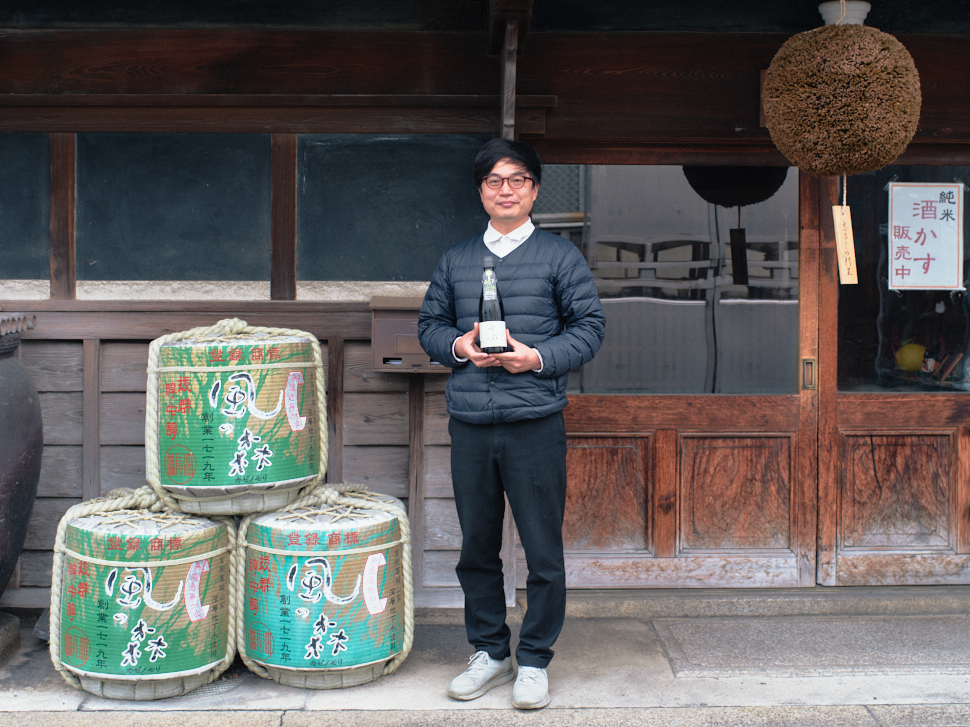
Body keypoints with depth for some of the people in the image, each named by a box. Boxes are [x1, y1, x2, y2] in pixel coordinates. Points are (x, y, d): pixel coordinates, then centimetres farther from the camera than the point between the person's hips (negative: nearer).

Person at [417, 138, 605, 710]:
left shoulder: (560, 256, 5)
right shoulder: (456, 259, 15)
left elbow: (590, 325, 2)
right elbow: (430, 324, 17)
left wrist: (539, 357, -13)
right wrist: (458, 345, -5)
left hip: (535, 423, -3)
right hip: (469, 425, 3)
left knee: (543, 550, 1)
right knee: (477, 548, 11)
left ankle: (535, 661, 15)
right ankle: (490, 653, 26)